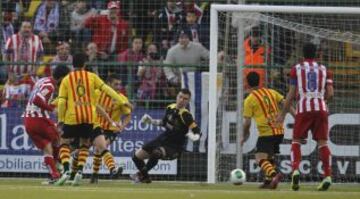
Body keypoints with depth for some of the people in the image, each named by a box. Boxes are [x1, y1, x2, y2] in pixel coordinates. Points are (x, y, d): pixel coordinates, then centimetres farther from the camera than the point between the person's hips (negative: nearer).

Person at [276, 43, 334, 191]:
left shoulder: (296, 69, 6)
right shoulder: (324, 70, 12)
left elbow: (291, 94, 2)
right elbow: (330, 94, 4)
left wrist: (283, 114, 10)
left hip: (303, 108, -1)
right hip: (321, 108, 1)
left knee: (296, 141, 9)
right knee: (322, 142, 3)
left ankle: (295, 170, -14)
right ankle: (327, 176, -12)